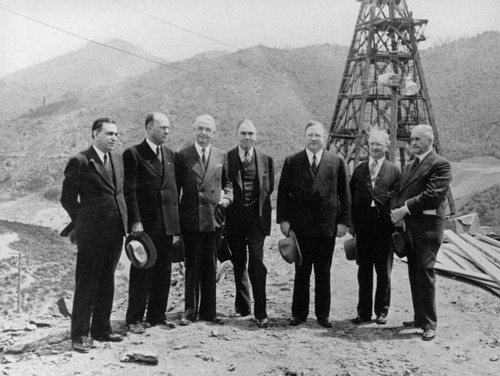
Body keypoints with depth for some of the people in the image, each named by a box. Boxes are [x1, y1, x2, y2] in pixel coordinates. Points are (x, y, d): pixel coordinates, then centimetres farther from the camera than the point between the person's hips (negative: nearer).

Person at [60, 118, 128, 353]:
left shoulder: (117, 159, 12)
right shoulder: (80, 162, -9)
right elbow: (67, 198, -5)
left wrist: (124, 222, 12)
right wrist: (84, 223, 0)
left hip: (115, 232, 7)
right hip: (91, 235, -7)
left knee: (107, 283, 14)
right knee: (86, 285, 1)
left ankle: (101, 329, 26)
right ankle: (79, 335, 11)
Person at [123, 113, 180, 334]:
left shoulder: (169, 154, 14)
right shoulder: (133, 154, -5)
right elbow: (129, 191, -9)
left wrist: (175, 220, 11)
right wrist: (135, 221, -16)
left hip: (167, 223, 6)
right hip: (144, 224, -6)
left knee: (163, 271, 10)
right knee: (141, 272, 2)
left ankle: (157, 316, 21)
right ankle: (134, 319, 13)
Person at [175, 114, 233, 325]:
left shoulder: (221, 156, 8)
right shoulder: (183, 156, 0)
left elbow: (227, 182, 19)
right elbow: (176, 188, 2)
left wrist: (227, 197, -1)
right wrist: (174, 218, -1)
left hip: (213, 219, 2)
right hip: (190, 220, -2)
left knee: (210, 268, 9)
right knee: (192, 267, 3)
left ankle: (208, 311, 18)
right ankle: (190, 311, 13)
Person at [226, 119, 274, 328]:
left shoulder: (265, 159, 6)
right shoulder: (227, 158, 4)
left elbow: (269, 188, 10)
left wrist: (260, 205, 3)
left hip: (257, 217, -1)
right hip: (235, 217, 1)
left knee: (257, 262, -7)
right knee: (239, 262, 11)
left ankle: (260, 312, -2)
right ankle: (242, 305, 26)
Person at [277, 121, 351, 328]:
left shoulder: (337, 162, 5)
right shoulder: (292, 162, 5)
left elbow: (344, 194, 6)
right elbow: (283, 193, 4)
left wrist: (343, 221, -1)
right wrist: (283, 219, -4)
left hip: (327, 226, 0)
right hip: (300, 226, 0)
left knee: (324, 274, 8)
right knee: (301, 272, 7)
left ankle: (323, 314, 18)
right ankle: (299, 313, 17)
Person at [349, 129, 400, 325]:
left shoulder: (394, 170, 1)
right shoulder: (359, 169, 9)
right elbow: (351, 197, 9)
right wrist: (351, 223, 4)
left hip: (384, 227, -2)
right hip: (363, 227, 2)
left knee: (384, 272, 7)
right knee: (364, 271, 8)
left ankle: (382, 311, 18)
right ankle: (364, 312, 17)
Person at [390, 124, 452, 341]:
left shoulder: (440, 164, -7)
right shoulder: (409, 166, 20)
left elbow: (432, 195, -17)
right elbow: (401, 193, 18)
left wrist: (405, 209, -16)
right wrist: (398, 213, 1)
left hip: (428, 227, -8)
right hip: (409, 226, 8)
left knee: (425, 272, -7)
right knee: (414, 273, 11)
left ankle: (429, 324, 0)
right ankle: (419, 317, 21)